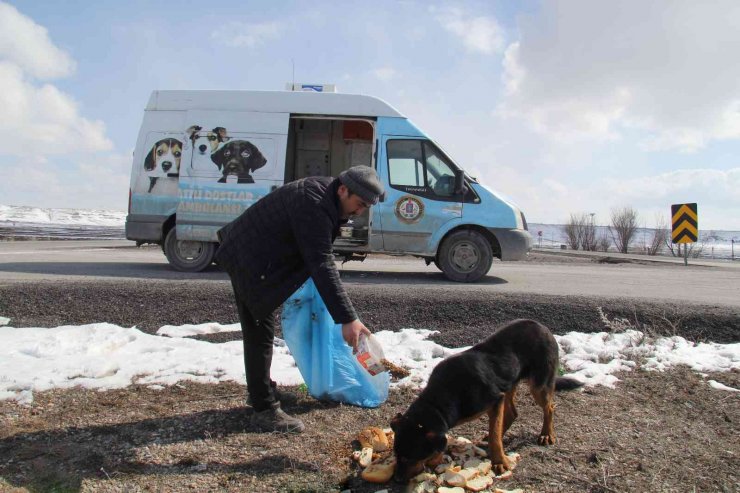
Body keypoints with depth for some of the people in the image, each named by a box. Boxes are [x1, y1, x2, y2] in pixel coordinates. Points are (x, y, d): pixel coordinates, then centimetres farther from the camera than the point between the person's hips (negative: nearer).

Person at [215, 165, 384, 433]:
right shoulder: (313, 205, -29)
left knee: (260, 331, 20)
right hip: (250, 260, -11)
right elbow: (322, 264, -36)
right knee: (260, 333, -7)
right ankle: (265, 410, 1)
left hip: (253, 255, 11)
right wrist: (347, 318, -38)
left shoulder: (325, 194, 2)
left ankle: (263, 389, 35)